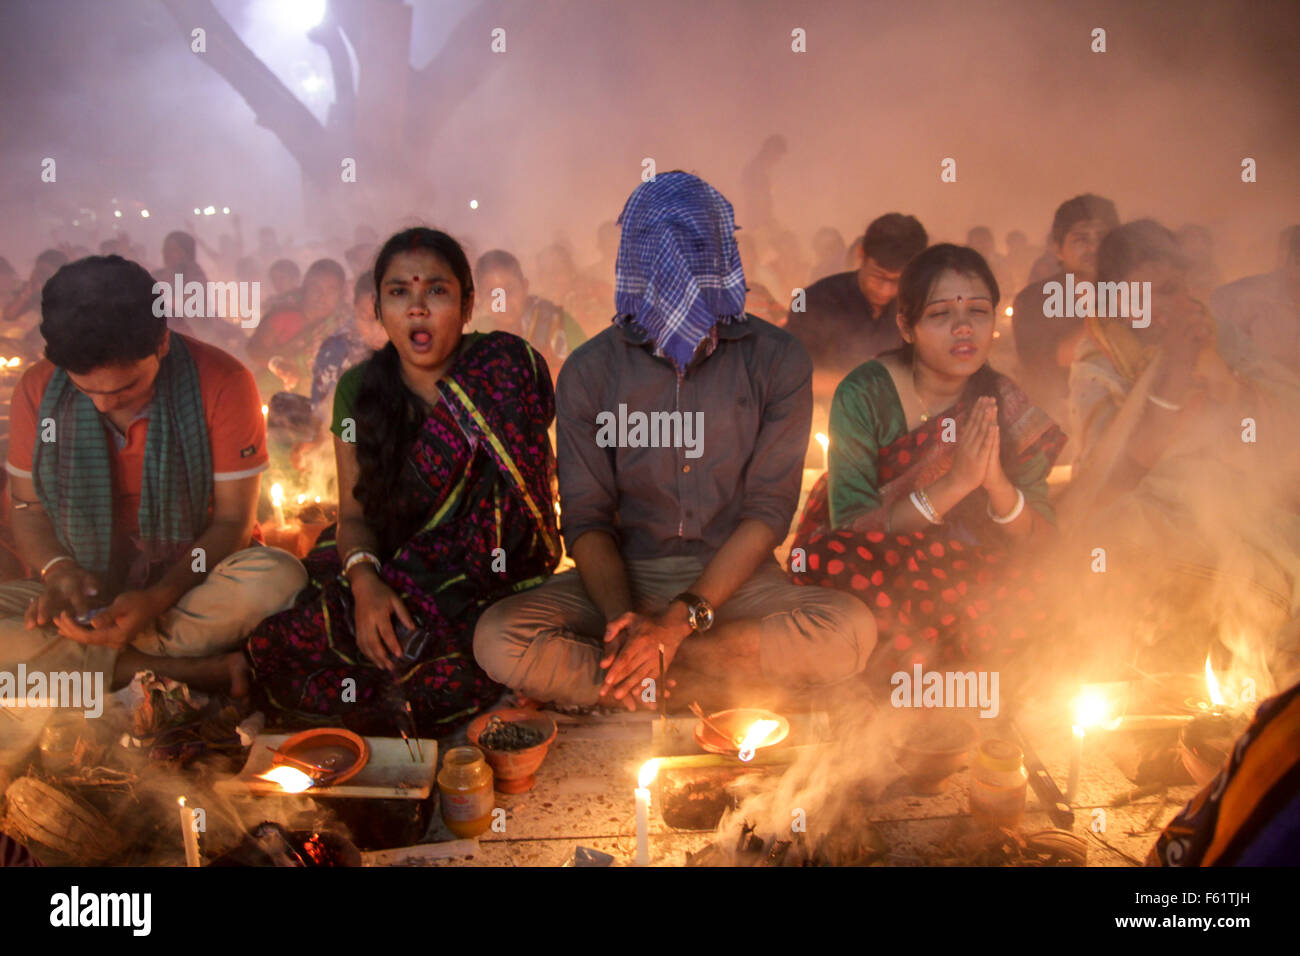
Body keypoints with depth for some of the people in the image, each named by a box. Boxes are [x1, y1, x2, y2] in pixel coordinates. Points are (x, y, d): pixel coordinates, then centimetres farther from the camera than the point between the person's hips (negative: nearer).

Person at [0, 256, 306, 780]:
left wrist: (158, 598, -25)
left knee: (278, 580, -35)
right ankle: (197, 672, -27)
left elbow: (231, 520, -10)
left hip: (189, 590, -2)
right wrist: (58, 569, -17)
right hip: (84, 598, 2)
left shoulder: (220, 383, -12)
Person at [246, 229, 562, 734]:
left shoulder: (502, 363, -7)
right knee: (273, 651, -22)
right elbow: (355, 512, 5)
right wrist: (364, 579, -19)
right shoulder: (359, 389, 3)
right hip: (394, 572, 1)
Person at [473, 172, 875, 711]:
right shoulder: (588, 372, 1)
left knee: (849, 629, -32)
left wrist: (681, 620, -19)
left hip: (733, 581, 0)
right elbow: (586, 518, 0)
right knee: (497, 637, -27)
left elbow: (768, 511, -6)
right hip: (625, 577, 0)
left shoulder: (777, 362, -2)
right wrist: (623, 619, -21)